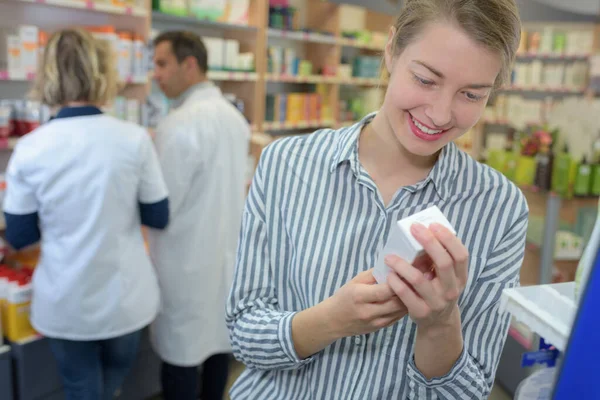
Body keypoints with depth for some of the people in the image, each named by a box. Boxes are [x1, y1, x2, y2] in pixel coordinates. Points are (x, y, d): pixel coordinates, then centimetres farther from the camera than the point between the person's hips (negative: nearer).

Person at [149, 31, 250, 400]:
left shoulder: (180, 124, -21)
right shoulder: (235, 116, 6)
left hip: (189, 257, -8)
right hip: (226, 248, 8)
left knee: (181, 353, 5)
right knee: (219, 335, 19)